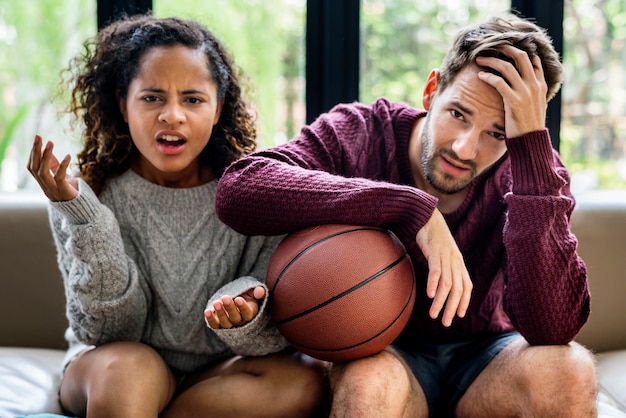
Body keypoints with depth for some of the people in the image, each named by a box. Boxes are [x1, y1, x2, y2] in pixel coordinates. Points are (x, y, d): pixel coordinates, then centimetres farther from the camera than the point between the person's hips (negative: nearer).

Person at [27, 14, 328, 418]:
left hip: (216, 375, 3)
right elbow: (114, 330, -15)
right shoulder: (91, 194, -11)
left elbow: (273, 335, -10)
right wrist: (84, 218, -27)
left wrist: (244, 317, -36)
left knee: (304, 380, -28)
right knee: (129, 366, -37)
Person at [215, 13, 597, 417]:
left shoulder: (529, 168, -15)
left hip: (485, 355, 2)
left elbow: (554, 329, -29)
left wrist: (533, 144, -32)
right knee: (369, 382, -36)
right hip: (380, 351, -2)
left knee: (569, 371, -29)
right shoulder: (360, 134, -16)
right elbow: (236, 189, -34)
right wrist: (411, 207, -37)